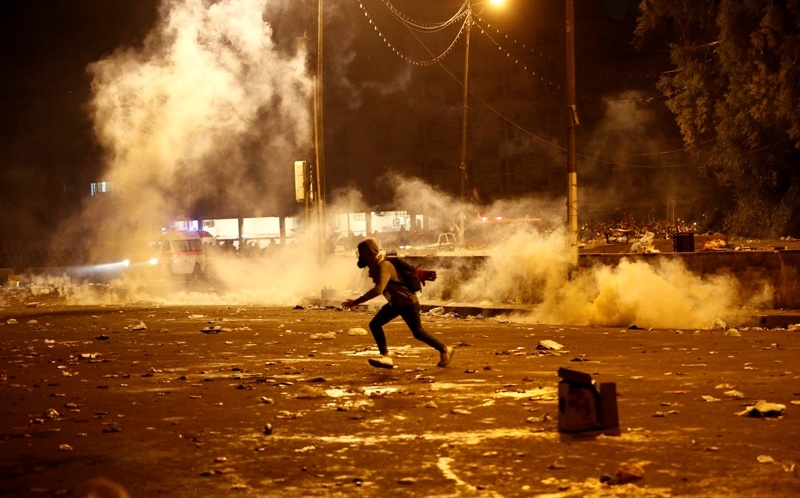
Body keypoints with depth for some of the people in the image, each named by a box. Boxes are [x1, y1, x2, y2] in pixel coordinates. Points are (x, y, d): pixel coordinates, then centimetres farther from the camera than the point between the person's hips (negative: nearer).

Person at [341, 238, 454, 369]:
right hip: (396, 303, 9)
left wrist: (356, 301, -44)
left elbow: (378, 289, -43)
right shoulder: (375, 265, -1)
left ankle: (445, 350, 24)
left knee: (418, 332, 5)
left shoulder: (383, 266, -30)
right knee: (374, 324, -4)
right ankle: (386, 357, -7)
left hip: (408, 303, -9)